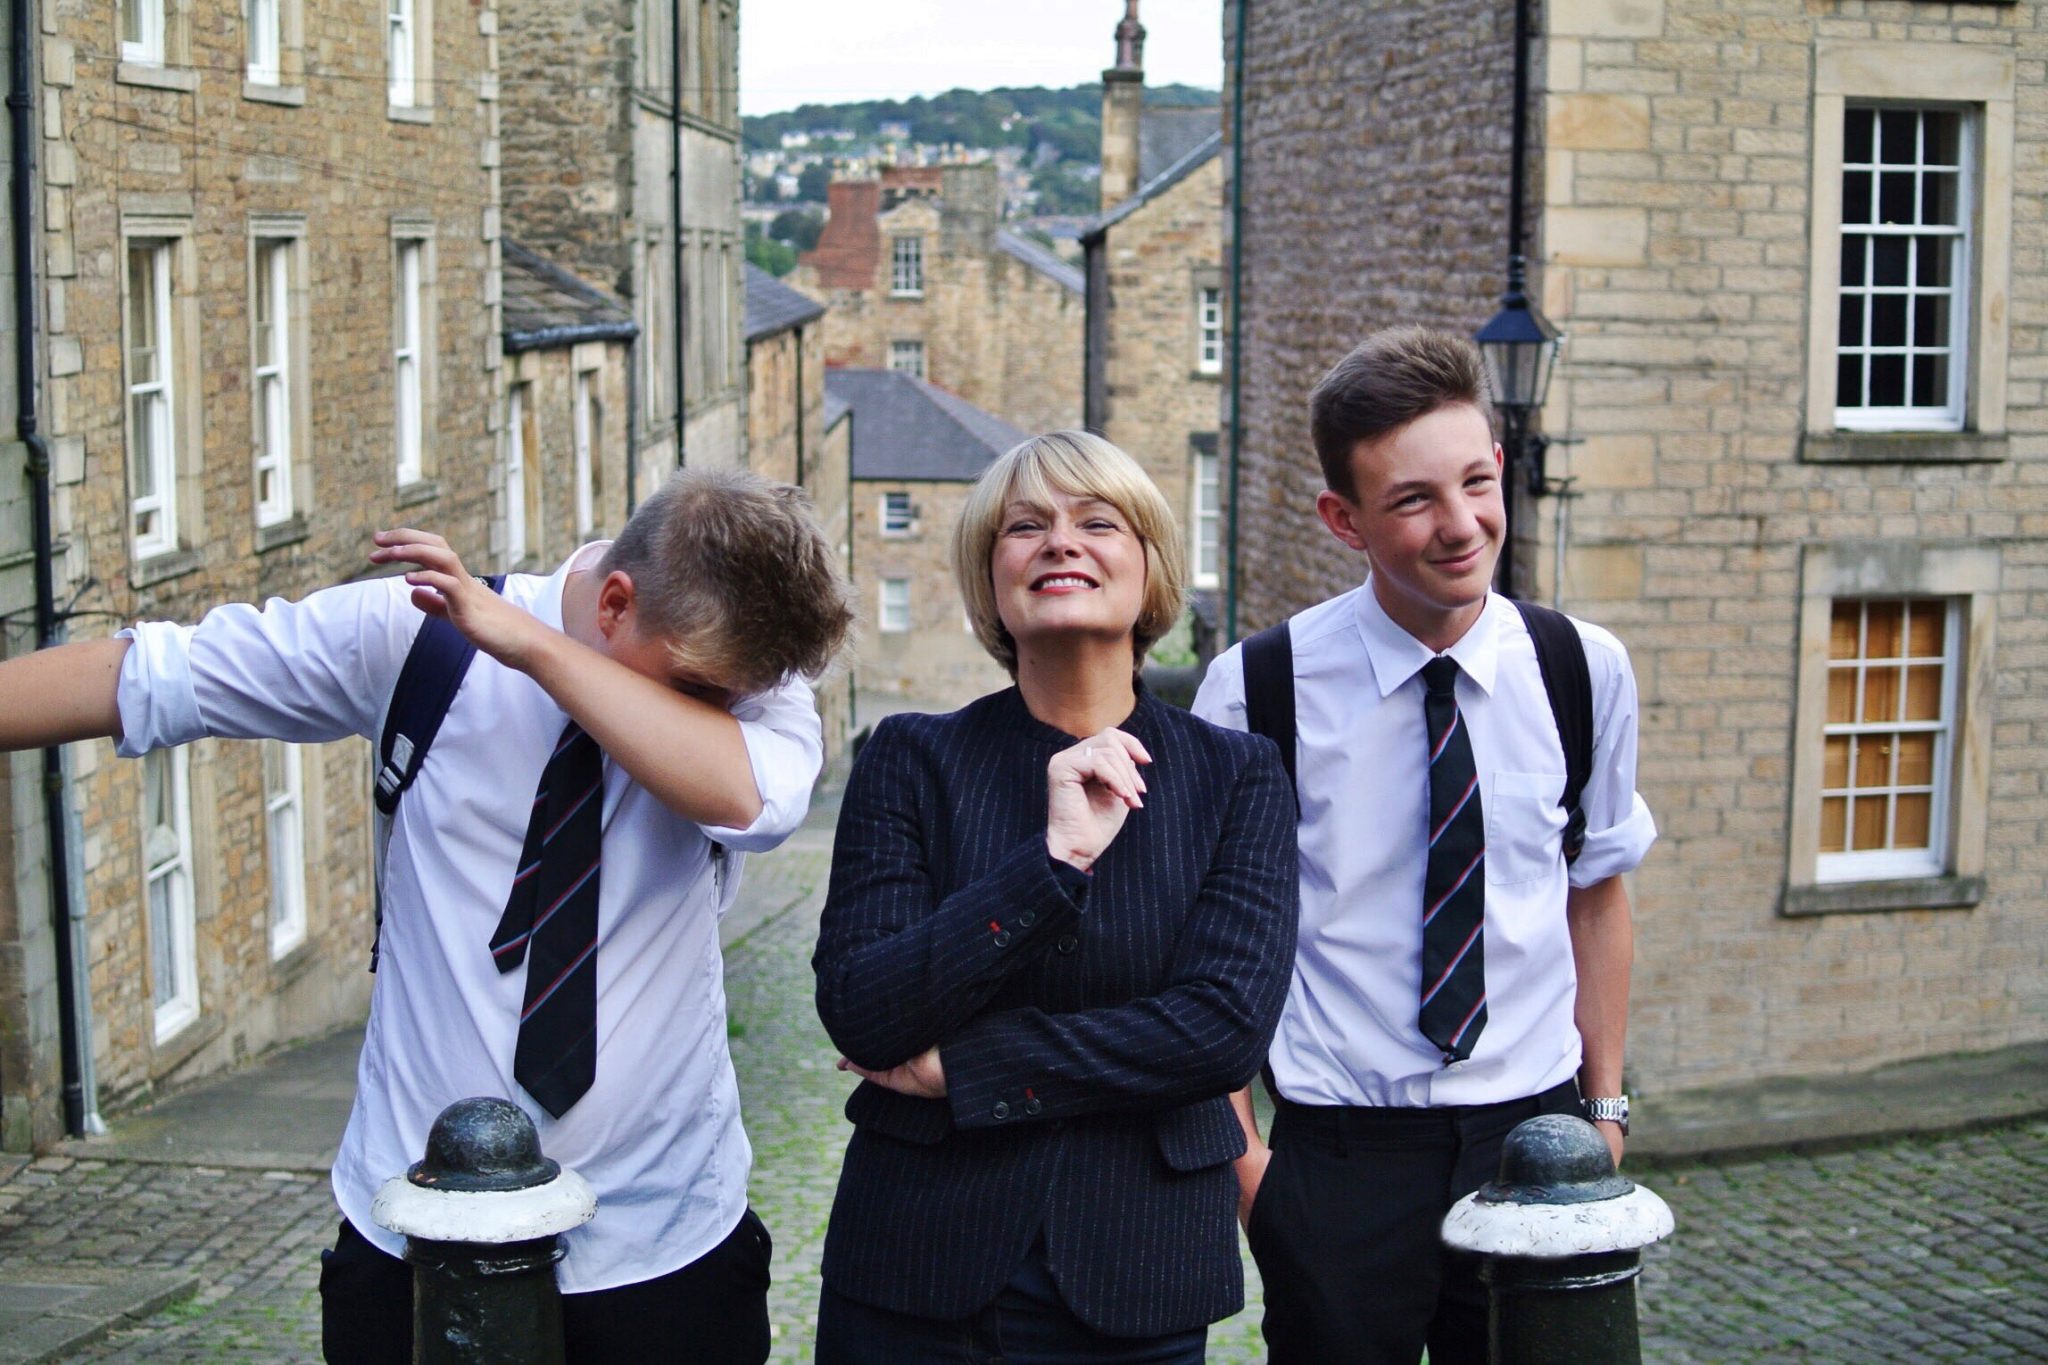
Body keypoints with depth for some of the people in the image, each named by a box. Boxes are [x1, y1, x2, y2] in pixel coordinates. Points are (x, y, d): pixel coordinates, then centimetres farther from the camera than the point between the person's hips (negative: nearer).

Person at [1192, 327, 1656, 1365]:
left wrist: (1605, 1106, 11)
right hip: (1340, 1152, -2)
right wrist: (1239, 1147, -4)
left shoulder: (1585, 671, -1)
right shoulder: (1257, 689, -10)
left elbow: (1596, 895, 10)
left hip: (1531, 1132, 3)